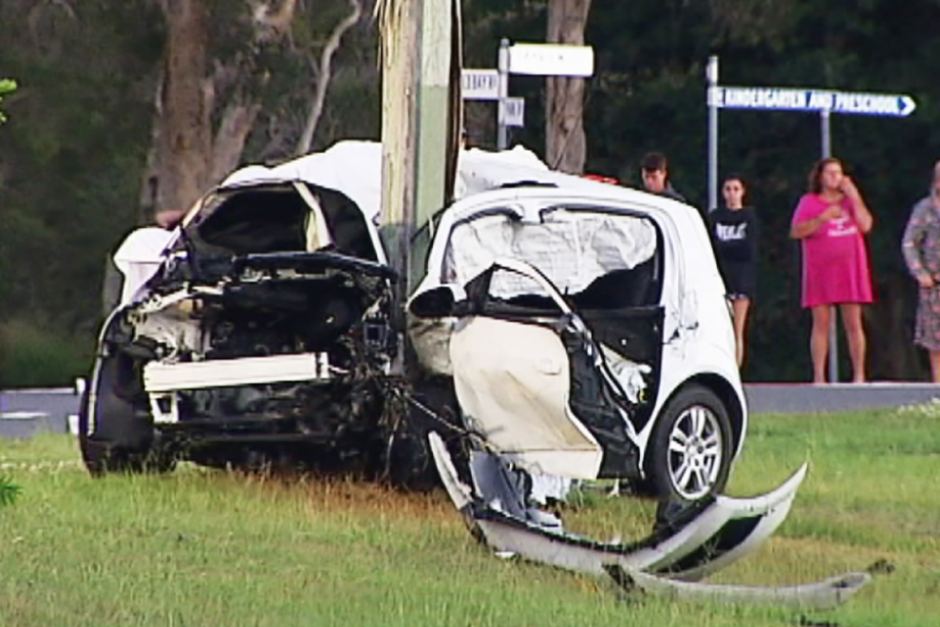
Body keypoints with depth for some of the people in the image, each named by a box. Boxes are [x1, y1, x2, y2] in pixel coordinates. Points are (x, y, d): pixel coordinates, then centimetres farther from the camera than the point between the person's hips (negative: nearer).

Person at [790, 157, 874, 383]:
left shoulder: (850, 201, 14)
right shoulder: (809, 202, 7)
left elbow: (865, 225, -1)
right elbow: (796, 232, -4)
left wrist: (854, 196, -4)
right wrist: (822, 218, -14)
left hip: (849, 268, 2)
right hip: (820, 269, -2)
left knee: (853, 323, -1)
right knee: (821, 324, -5)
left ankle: (859, 375, 1)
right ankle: (819, 377, -6)